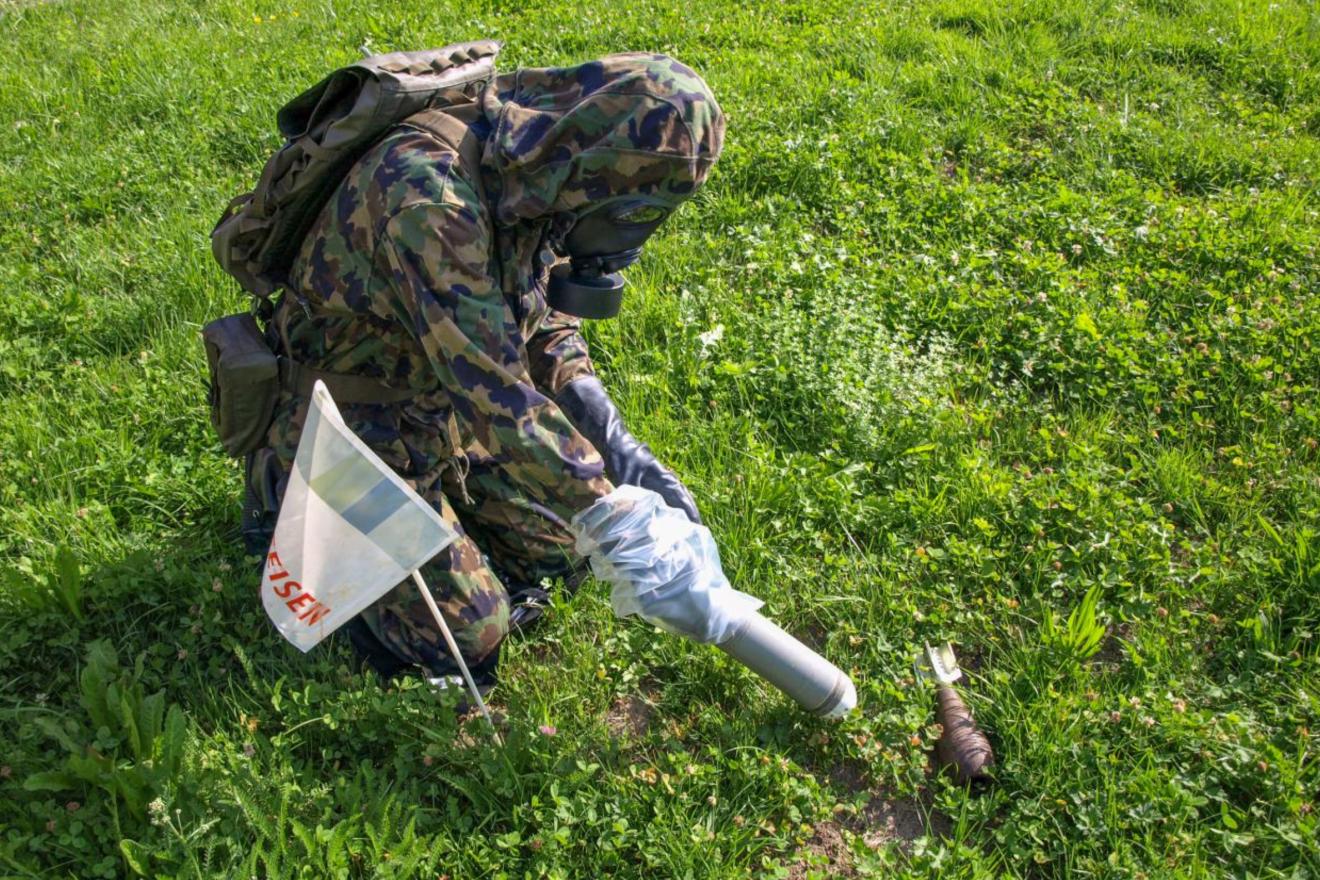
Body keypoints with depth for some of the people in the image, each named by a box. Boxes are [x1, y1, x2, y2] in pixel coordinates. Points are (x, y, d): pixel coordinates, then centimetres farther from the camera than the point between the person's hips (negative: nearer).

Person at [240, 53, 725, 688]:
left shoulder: (519, 182, -9)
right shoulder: (426, 189, -36)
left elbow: (545, 320, 3)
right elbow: (496, 396, -39)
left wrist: (616, 443, -10)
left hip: (444, 416, 7)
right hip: (355, 439, -7)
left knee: (557, 544, 10)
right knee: (467, 637, -2)